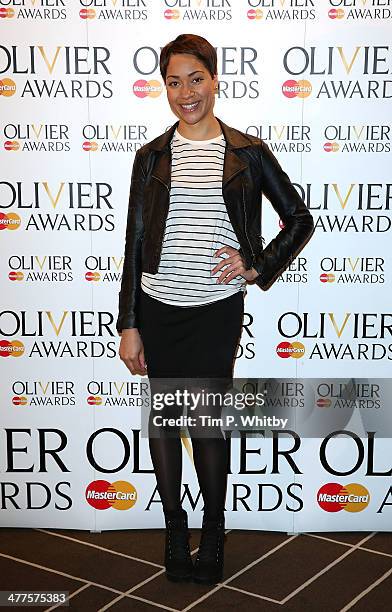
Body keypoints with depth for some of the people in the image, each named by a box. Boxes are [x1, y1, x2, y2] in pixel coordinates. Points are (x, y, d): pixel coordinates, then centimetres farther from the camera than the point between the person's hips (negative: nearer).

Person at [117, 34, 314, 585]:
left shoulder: (247, 152, 2)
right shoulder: (152, 156, 5)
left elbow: (300, 220, 10)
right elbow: (135, 242, 4)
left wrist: (258, 267, -3)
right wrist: (129, 324, 1)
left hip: (217, 307, -2)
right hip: (158, 305, 2)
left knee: (208, 416, 3)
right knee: (163, 415, 10)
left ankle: (214, 529, 25)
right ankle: (174, 526, 28)